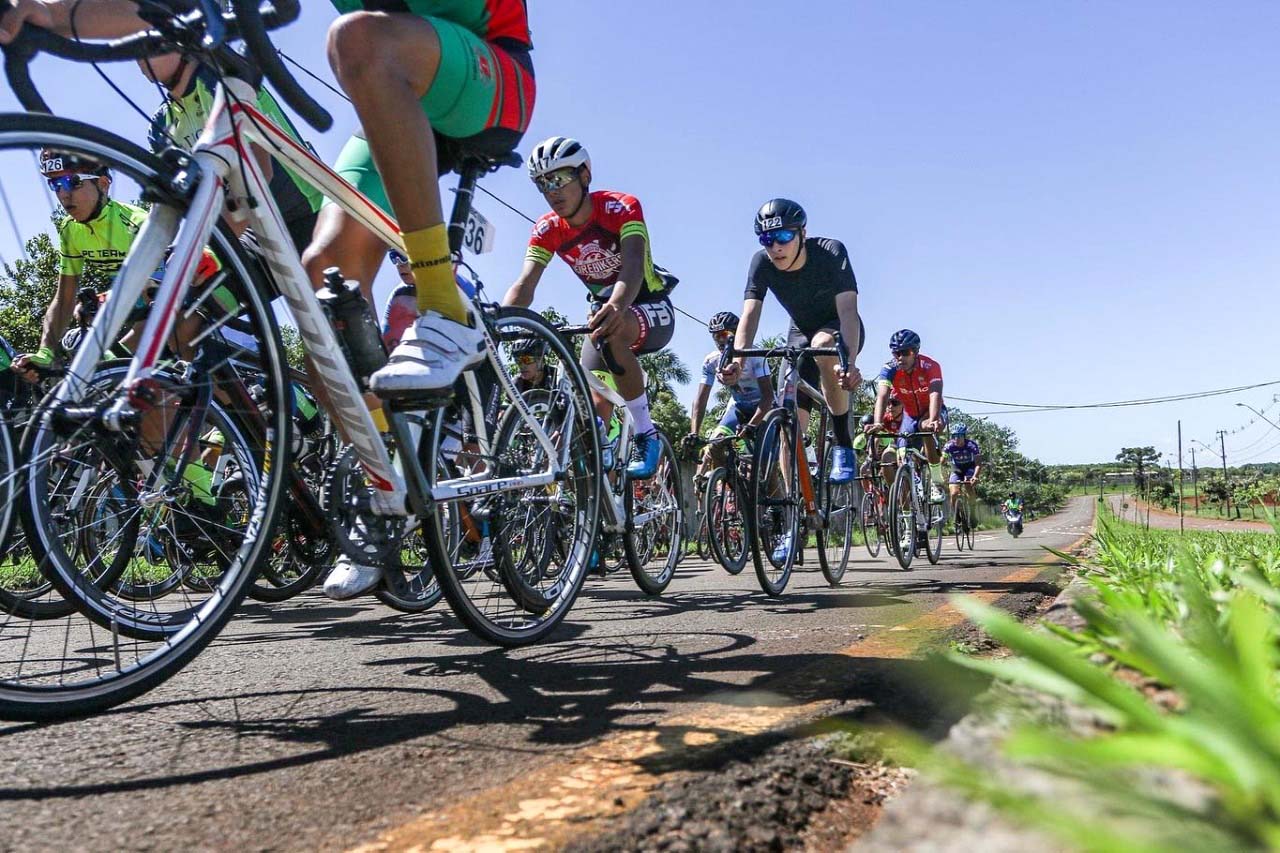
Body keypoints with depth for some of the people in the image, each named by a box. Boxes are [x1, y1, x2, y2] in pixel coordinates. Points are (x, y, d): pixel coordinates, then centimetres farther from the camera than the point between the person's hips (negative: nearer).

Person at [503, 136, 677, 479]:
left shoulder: (621, 207, -21)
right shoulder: (546, 229, -8)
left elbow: (633, 263, -39)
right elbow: (524, 284, -20)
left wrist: (617, 306, -61)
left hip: (652, 310, -5)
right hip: (605, 311, 6)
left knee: (612, 331, -37)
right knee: (596, 403, -10)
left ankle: (646, 434, -25)